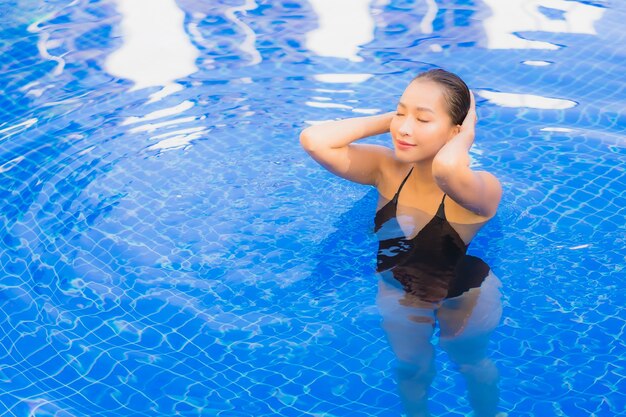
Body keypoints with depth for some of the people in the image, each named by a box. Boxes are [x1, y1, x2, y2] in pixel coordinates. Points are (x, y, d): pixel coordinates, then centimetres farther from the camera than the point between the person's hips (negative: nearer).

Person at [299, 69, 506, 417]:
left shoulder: (483, 187, -35)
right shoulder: (388, 169, -23)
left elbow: (447, 168, -61)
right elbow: (314, 140, -36)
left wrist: (467, 134, -39)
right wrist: (388, 121, -30)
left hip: (465, 298, -2)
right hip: (399, 294, 3)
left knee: (473, 365, 27)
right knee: (411, 368, 26)